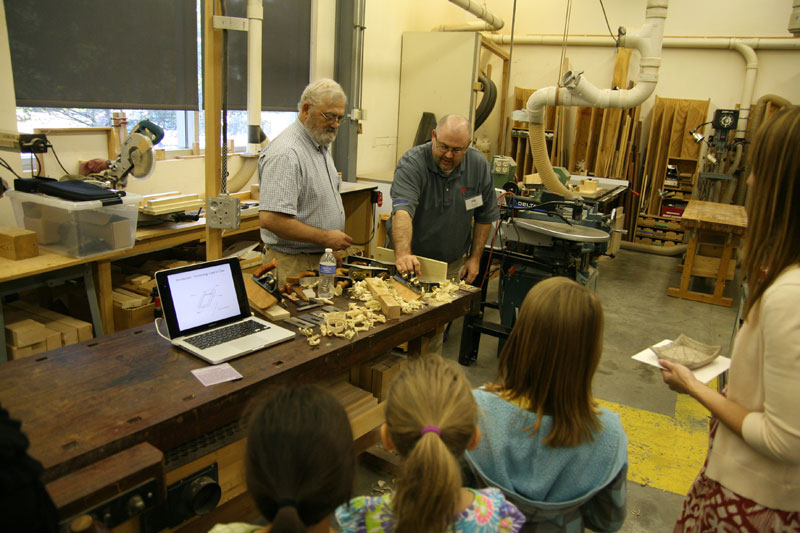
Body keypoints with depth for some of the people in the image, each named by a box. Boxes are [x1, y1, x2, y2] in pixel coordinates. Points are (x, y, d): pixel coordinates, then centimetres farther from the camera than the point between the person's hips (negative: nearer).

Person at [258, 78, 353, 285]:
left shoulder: (320, 146, 11)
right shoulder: (285, 154, -21)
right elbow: (269, 219, -29)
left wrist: (335, 243, 12)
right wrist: (325, 237, -21)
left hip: (322, 259, 9)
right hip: (295, 265, -9)